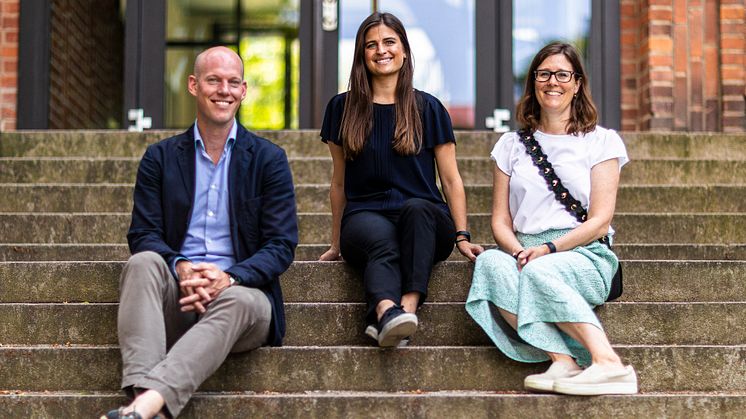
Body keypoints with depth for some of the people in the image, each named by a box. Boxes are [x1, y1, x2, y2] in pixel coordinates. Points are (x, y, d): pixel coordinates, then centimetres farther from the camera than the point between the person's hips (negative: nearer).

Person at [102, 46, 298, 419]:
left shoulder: (269, 160, 10)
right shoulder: (160, 158, 14)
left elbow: (282, 245, 2)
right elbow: (143, 234, 5)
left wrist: (229, 278, -18)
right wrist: (181, 268, -18)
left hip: (239, 289, -1)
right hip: (176, 292, 2)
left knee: (239, 302, -36)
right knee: (143, 262, -30)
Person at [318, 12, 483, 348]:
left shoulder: (428, 109, 10)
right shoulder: (342, 108, 13)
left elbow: (450, 179, 10)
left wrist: (462, 236, 1)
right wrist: (336, 245, 21)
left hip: (424, 218, 0)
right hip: (365, 216, 0)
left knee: (415, 209, -37)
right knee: (381, 239, -37)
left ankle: (408, 307, -52)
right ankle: (388, 313, -66)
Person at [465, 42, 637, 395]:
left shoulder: (601, 142, 9)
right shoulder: (512, 145, 19)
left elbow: (600, 221, -1)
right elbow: (500, 221, 12)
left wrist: (548, 249, -15)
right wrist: (519, 251, -11)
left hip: (584, 256, -3)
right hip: (524, 253, 3)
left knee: (538, 271, -37)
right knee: (490, 263, -33)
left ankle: (609, 363, -45)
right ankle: (562, 361, -46)